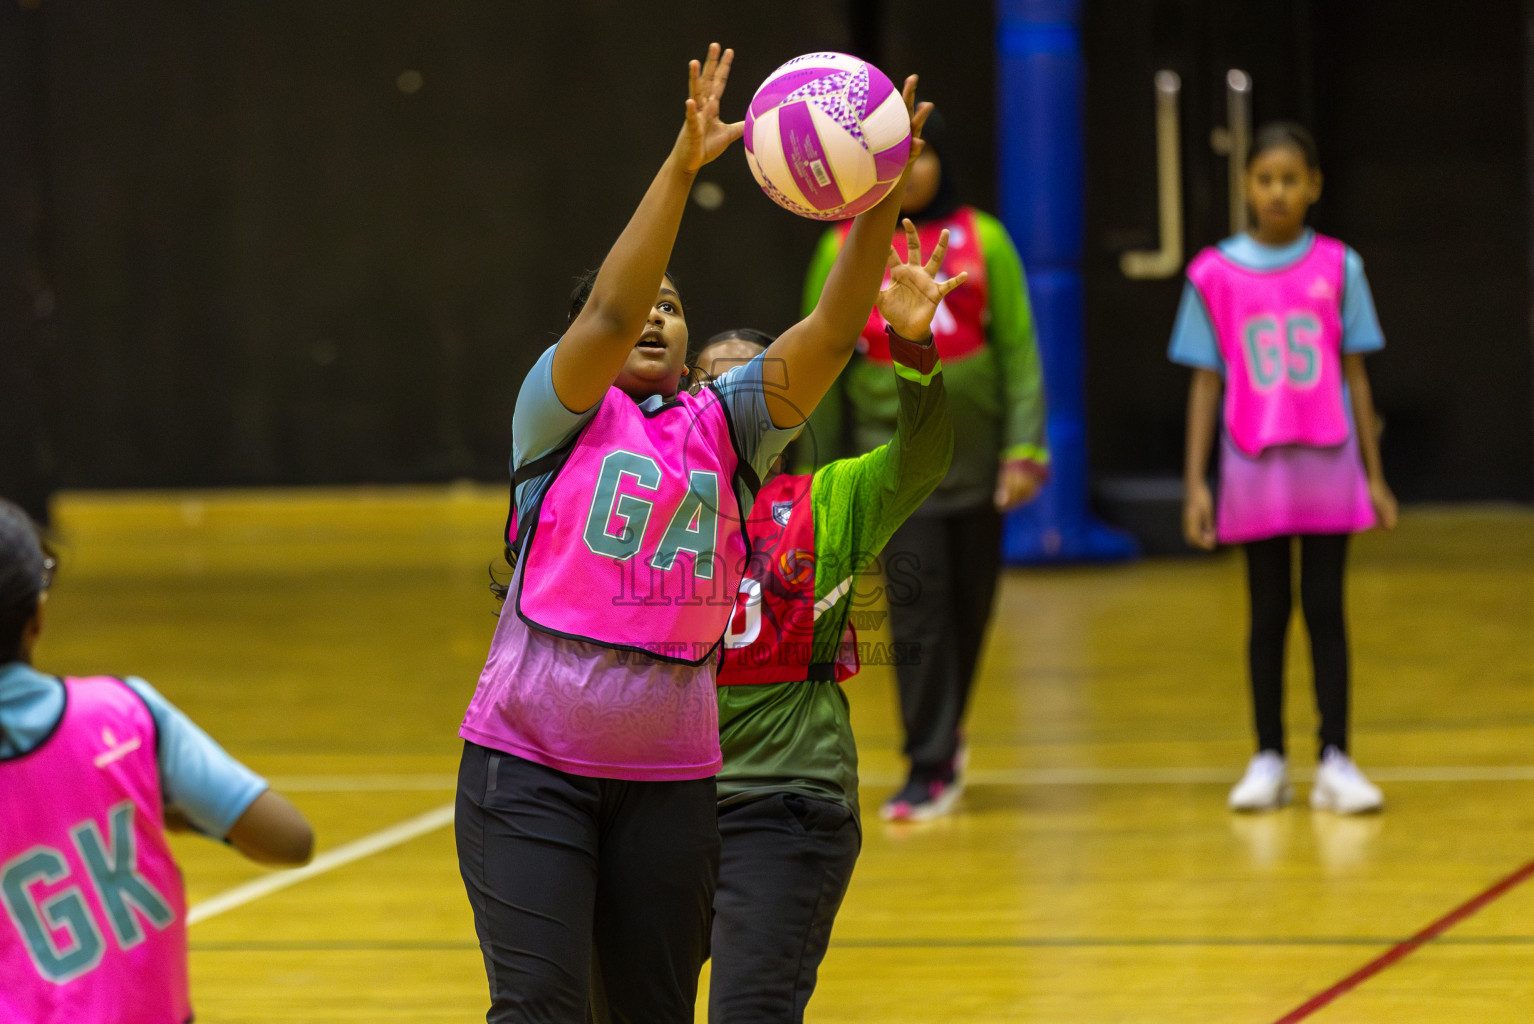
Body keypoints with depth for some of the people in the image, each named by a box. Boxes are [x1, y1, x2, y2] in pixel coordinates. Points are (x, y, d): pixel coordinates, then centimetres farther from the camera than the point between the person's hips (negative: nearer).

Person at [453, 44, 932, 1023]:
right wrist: (682, 164, -27)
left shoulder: (724, 427, 8)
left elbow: (834, 330, -5)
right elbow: (609, 314, -18)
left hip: (669, 777, 4)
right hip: (530, 763, -3)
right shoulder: (561, 414, 1)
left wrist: (880, 197, -20)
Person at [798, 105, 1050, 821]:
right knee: (915, 607, -10)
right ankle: (930, 769, -7)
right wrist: (819, 477, 5)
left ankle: (944, 731, 32)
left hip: (973, 449, 1)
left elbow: (1019, 350, 0)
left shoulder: (982, 240, 1)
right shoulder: (844, 250, 2)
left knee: (970, 606, 9)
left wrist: (1024, 450, -10)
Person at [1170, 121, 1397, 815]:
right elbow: (1206, 381, 4)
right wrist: (1195, 484, 0)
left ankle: (1336, 762, 5)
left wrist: (1375, 475, 5)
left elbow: (1354, 372, 6)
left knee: (1325, 608, 2)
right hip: (1254, 468, 0)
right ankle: (1268, 761, 14)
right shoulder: (1215, 275, 1)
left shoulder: (1338, 268, 2)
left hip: (1328, 468, 0)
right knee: (1268, 613, 6)